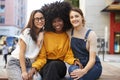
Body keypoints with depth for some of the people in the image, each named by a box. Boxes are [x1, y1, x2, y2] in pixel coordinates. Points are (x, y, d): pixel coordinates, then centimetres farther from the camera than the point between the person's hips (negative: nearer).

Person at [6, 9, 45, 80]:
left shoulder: (43, 34, 6)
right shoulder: (27, 32, -8)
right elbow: (21, 53, -11)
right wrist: (24, 71, -16)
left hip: (29, 65, 4)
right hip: (15, 63, -4)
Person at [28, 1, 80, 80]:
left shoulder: (68, 36, 5)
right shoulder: (45, 35, 5)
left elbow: (69, 55, 1)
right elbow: (42, 56, 1)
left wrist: (74, 61, -23)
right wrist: (35, 67, -18)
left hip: (60, 65, 0)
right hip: (47, 65, 0)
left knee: (54, 65, -35)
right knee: (48, 69, -36)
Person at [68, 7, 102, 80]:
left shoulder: (91, 34, -13)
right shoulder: (70, 32, -2)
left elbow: (92, 59, -18)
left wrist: (83, 71, -35)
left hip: (93, 66, -3)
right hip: (77, 65, 3)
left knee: (72, 69, -32)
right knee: (73, 69, -31)